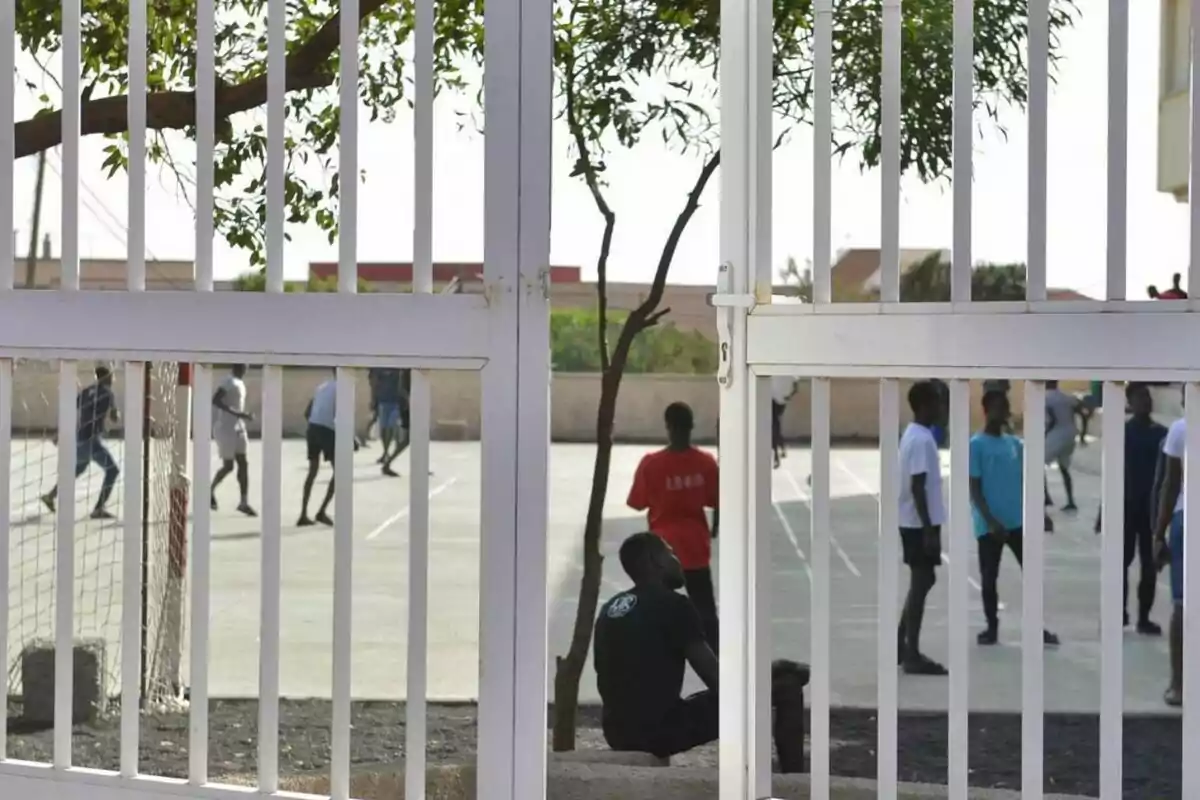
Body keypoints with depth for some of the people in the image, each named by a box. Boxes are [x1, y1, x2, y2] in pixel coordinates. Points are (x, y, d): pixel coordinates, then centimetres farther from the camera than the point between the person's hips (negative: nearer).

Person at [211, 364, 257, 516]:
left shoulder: (239, 382, 12)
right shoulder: (229, 381, -16)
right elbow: (215, 400, -27)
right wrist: (236, 414, -31)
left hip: (238, 428, 9)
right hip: (226, 428, -9)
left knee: (243, 464, 2)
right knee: (228, 466, -1)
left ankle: (244, 502, 3)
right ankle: (211, 491, 24)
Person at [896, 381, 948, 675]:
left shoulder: (914, 435, 13)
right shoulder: (921, 440, -19)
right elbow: (917, 487, -22)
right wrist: (929, 530, -22)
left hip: (915, 522, 10)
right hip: (920, 524, -10)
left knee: (922, 582, 16)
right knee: (921, 584, -5)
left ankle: (902, 646, 22)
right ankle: (913, 656, 0)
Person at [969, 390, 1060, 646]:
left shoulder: (1015, 444, 9)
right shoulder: (976, 445, -8)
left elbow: (1024, 481, 15)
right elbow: (974, 488, -11)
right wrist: (991, 521, -19)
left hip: (1018, 521, 5)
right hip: (990, 525, -5)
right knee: (989, 578, 4)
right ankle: (992, 627, 18)